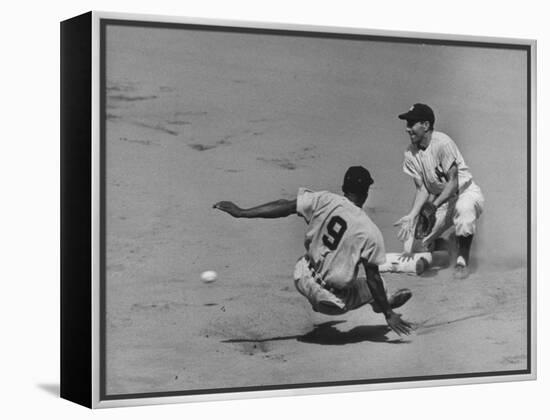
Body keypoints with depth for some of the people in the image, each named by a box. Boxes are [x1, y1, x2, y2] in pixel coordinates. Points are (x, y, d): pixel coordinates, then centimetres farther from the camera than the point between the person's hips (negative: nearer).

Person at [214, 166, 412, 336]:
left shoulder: (323, 201, -10)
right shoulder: (370, 233, -16)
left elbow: (285, 207, -10)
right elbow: (373, 278, -12)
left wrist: (241, 212, -6)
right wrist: (388, 314, -2)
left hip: (304, 280, 4)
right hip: (335, 302, -4)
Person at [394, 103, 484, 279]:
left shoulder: (442, 143, -23)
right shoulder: (410, 153, -5)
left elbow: (453, 182, -25)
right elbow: (422, 188, -5)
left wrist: (434, 206, -37)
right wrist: (412, 215, -21)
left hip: (465, 191, -5)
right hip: (440, 199, 5)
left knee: (464, 208, -44)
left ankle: (462, 261, -23)